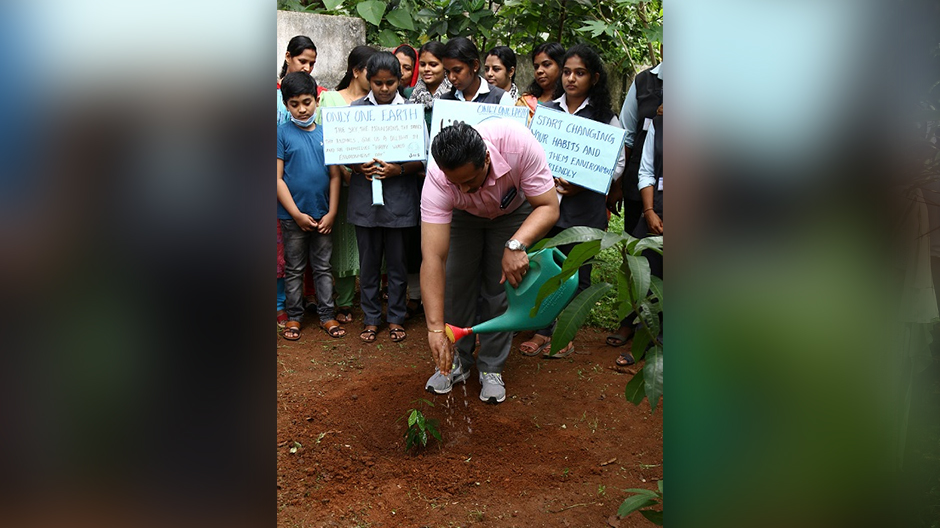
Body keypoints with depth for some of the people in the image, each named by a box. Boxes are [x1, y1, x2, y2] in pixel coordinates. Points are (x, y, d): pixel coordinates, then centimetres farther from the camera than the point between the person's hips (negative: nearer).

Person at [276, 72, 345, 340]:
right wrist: (297, 214, -12)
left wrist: (332, 213, -4)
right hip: (293, 216, -2)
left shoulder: (326, 133, 2)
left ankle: (326, 315, 21)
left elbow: (335, 176, 4)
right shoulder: (282, 133, -5)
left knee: (323, 268, 12)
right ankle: (294, 316, 22)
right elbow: (277, 178, -8)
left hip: (323, 215, 2)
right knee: (294, 269, 10)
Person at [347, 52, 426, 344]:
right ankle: (371, 318, 23)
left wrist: (399, 170, -17)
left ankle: (396, 317, 23)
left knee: (397, 262, 8)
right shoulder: (355, 110, 5)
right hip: (365, 197, 1)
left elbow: (423, 159, 0)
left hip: (399, 198, -1)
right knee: (368, 263, 10)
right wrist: (359, 167, -11)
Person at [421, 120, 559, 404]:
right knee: (455, 284, -4)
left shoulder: (517, 143, -43)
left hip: (513, 209, 0)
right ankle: (457, 361, 17)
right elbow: (433, 258, -43)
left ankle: (491, 368, 11)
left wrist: (516, 245, -54)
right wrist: (435, 328, -48)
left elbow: (549, 207, -35)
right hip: (463, 215, 1)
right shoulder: (438, 178, -39)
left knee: (500, 288, -5)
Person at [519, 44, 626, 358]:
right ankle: (545, 330, 20)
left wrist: (581, 185, -14)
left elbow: (617, 163, 0)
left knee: (577, 272, 5)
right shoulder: (546, 110, 7)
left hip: (584, 206, -2)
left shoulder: (605, 117, 1)